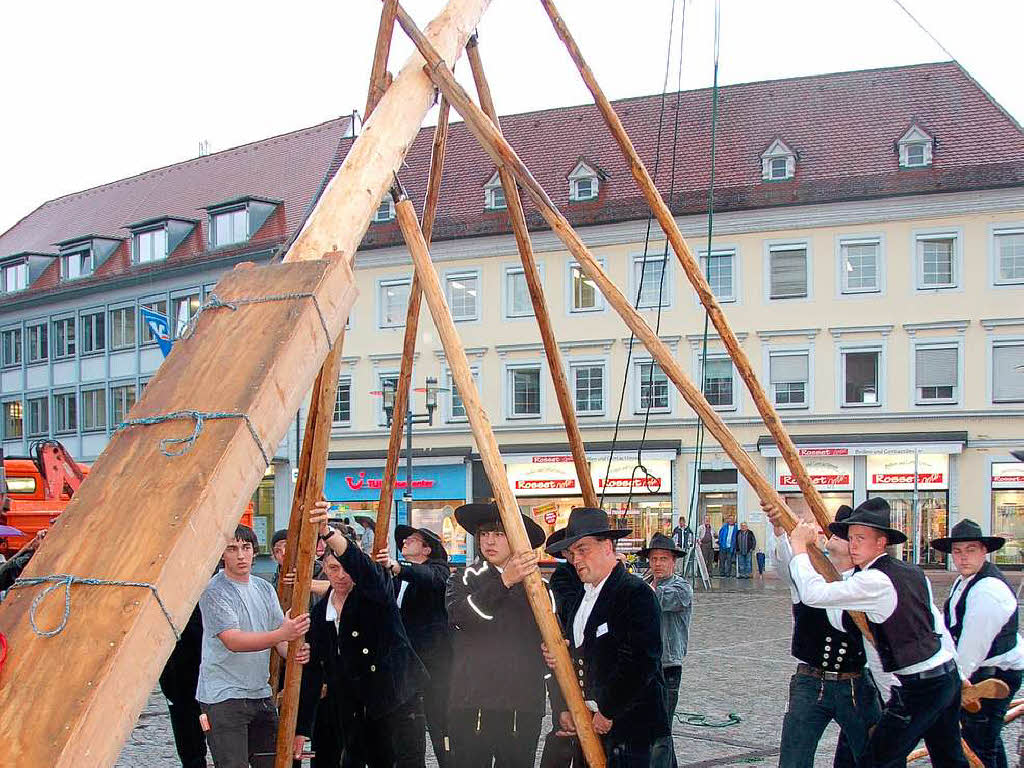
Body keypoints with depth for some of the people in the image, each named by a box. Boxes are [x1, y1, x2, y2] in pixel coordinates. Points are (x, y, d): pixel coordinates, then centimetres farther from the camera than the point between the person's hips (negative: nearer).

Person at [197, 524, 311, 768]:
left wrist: (294, 652, -15)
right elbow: (233, 641, -22)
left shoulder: (264, 588, 11)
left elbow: (281, 639, 10)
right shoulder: (214, 591, -11)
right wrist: (282, 634, -35)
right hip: (223, 696, -7)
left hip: (261, 694, 7)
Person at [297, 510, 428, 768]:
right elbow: (312, 672, 9)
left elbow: (364, 567, -30)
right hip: (356, 714, 5)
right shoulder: (320, 613, 9)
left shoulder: (375, 592, -5)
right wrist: (301, 729, 5)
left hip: (398, 701, -5)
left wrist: (328, 532, -46)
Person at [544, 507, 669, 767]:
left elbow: (641, 661, -19)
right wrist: (564, 709, 2)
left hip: (626, 726, -8)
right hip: (586, 725, 8)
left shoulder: (637, 594, -11)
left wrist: (607, 713, -14)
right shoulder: (582, 598, 16)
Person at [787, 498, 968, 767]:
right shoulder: (913, 572, 9)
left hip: (919, 685, -9)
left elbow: (813, 593, -24)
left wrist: (799, 547, -12)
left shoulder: (874, 581, -19)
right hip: (948, 675, 9)